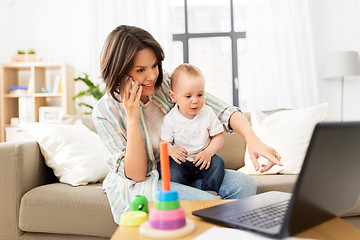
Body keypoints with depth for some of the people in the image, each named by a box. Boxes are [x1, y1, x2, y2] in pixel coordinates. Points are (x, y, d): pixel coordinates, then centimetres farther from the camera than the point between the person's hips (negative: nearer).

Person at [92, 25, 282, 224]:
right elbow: (135, 174, -18)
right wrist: (132, 119, -27)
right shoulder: (105, 112, -16)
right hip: (134, 186, -4)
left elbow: (223, 111, -14)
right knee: (208, 205, -31)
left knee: (244, 185, -16)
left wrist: (253, 140, -33)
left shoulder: (169, 84, -8)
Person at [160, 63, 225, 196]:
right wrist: (171, 150, -28)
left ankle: (210, 192, -16)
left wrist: (208, 152, -17)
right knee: (172, 170, -29)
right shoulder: (170, 119, -9)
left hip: (203, 160, 2)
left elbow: (218, 136, 0)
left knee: (218, 162, -23)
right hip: (181, 161, -2)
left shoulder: (208, 113, -5)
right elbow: (164, 142, -4)